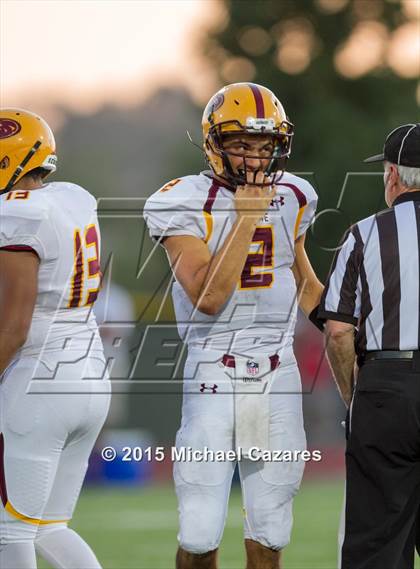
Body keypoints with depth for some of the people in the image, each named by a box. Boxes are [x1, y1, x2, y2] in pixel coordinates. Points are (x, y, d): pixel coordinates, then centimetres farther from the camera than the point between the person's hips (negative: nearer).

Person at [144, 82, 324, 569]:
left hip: (278, 379, 4)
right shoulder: (183, 205, -9)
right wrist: (246, 219, -18)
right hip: (213, 378, -4)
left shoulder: (292, 198, 7)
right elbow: (208, 299, -19)